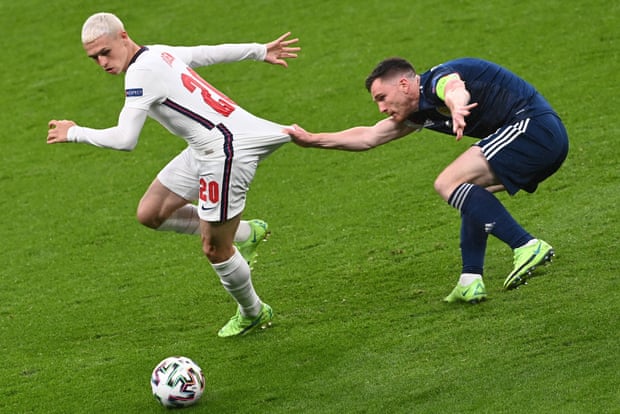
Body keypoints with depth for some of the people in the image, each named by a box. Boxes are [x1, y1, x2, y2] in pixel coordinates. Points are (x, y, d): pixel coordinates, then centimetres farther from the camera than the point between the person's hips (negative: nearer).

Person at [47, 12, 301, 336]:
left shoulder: (142, 71, -20)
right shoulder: (158, 54, 7)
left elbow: (124, 139, -25)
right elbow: (210, 52, 22)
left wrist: (73, 133, -9)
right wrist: (260, 51, 37)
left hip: (225, 148, -10)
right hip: (204, 148, 10)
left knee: (214, 249, 2)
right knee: (150, 213, 13)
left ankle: (253, 314, 27)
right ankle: (245, 234, 27)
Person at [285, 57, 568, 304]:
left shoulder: (437, 80, -10)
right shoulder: (421, 111, 19)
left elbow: (456, 88, -36)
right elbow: (368, 137, 26)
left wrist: (456, 106, -60)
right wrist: (312, 140, 25)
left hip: (532, 124, -11)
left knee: (448, 184, -15)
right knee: (470, 192, 24)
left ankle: (526, 247, -26)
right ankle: (470, 282, 13)